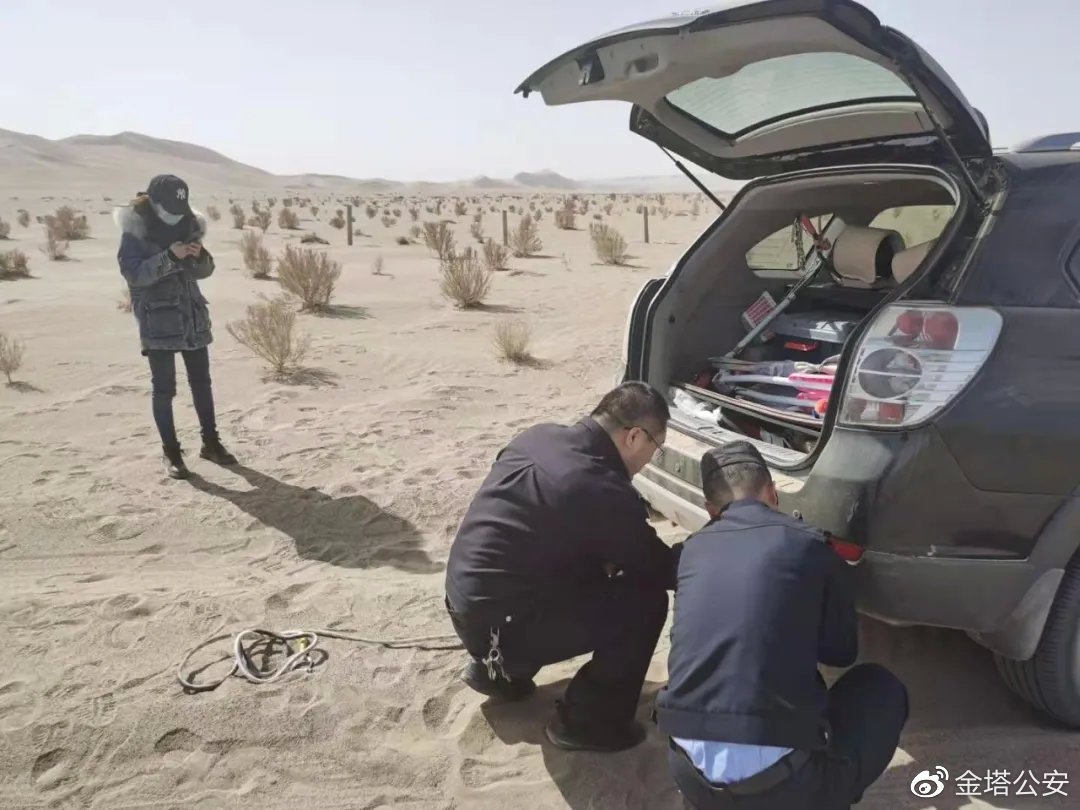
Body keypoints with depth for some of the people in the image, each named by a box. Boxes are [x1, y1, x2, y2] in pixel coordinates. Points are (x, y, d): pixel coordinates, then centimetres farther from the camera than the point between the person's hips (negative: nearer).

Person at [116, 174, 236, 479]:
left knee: (201, 381, 12)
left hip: (193, 317, 5)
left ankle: (211, 442, 24)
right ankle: (171, 452, 8)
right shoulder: (135, 233, -8)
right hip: (157, 322, -5)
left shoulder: (187, 226, 7)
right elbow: (134, 273, -18)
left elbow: (204, 271, 10)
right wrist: (169, 257, -27)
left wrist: (200, 256, -12)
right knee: (164, 387, -1)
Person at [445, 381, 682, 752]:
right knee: (646, 599, -6)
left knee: (590, 566, 23)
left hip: (466, 606, 8)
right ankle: (586, 722, 8)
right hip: (499, 627, -8)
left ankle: (497, 671, 28)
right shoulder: (603, 491, -21)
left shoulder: (539, 436, 2)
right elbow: (661, 570, -5)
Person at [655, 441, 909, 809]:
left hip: (691, 772, 4)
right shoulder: (810, 545, 2)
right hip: (779, 780, -4)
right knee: (882, 688, 22)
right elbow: (841, 650, 17)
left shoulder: (694, 549, 11)